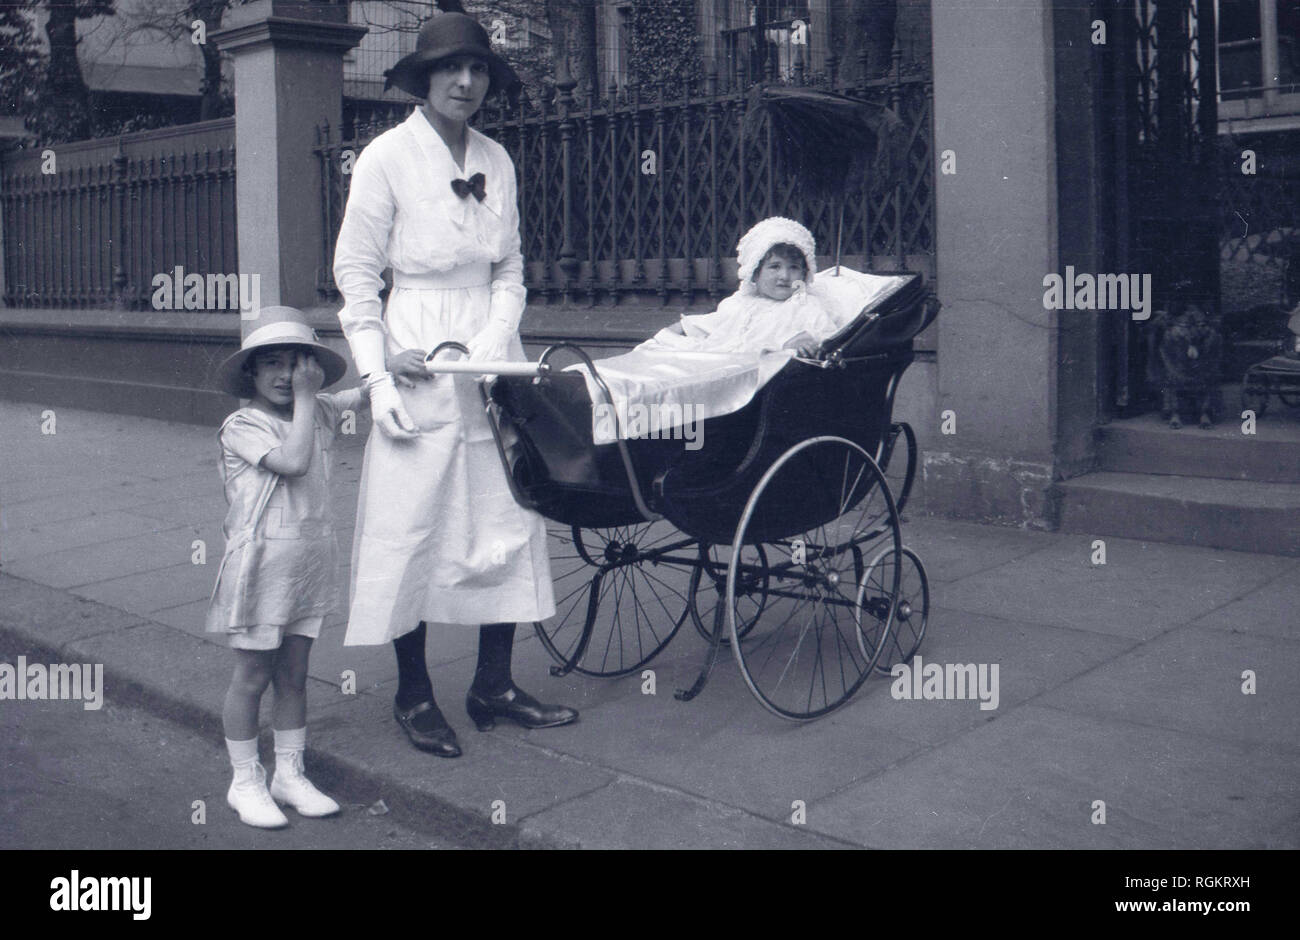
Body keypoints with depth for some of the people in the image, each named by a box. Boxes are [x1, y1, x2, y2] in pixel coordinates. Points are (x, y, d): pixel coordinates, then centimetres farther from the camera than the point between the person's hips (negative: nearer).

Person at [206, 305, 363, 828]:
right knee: (252, 677, 5)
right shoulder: (242, 426, -12)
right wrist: (304, 399, -17)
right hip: (261, 563, -5)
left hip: (310, 559, 6)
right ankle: (245, 781, 18)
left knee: (293, 676, 13)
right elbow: (293, 460, -26)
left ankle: (290, 774, 24)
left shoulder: (319, 413, 7)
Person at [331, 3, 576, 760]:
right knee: (409, 526, 0)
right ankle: (414, 693, 15)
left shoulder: (497, 161, 9)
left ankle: (494, 684, 19)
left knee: (507, 520, 7)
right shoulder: (388, 157, -5)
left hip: (492, 358, 5)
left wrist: (494, 342, -6)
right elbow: (356, 272, -4)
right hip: (417, 363, -5)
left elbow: (511, 269, 11)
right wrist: (377, 374, -11)